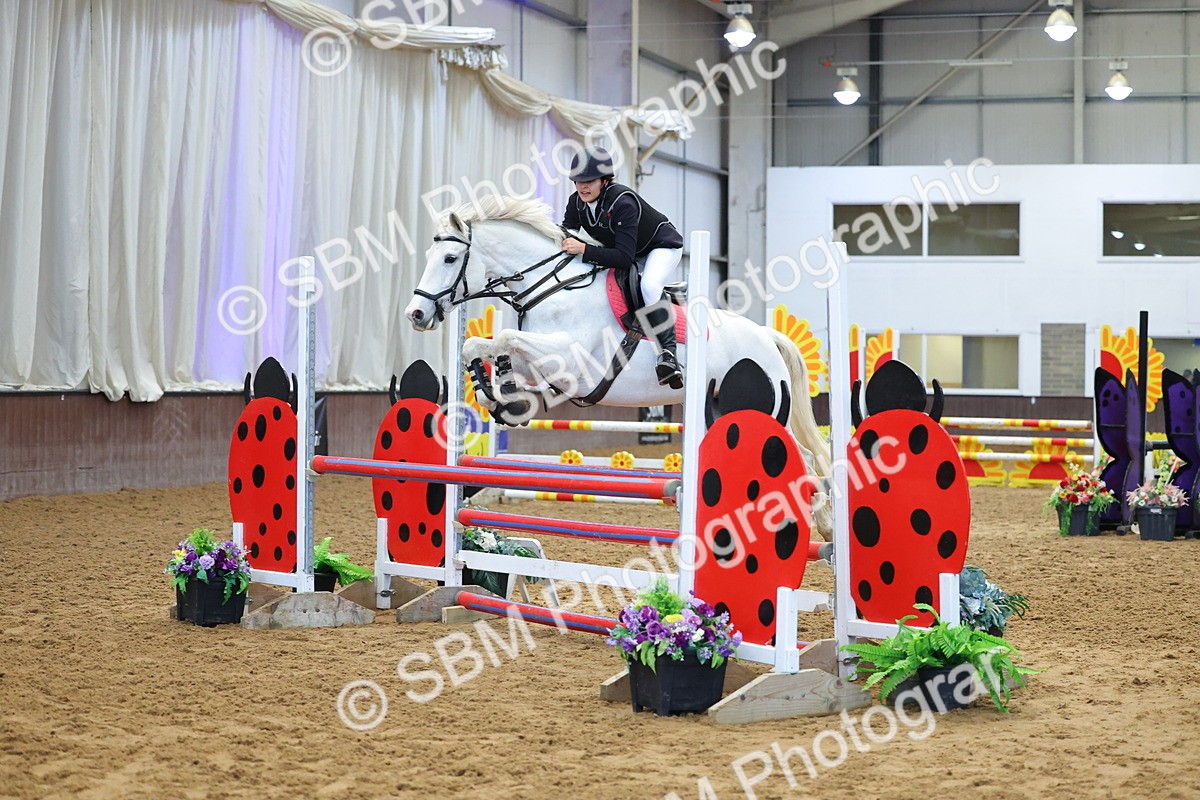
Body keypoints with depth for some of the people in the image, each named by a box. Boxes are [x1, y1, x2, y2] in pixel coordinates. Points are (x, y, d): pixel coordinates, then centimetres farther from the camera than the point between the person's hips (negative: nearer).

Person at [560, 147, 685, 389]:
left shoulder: (622, 203, -37)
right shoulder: (576, 203, -16)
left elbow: (624, 258, -42)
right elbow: (566, 234, -6)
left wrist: (583, 249, -47)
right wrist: (565, 243, -29)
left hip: (662, 246, -8)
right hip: (623, 250, 8)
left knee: (649, 285, -35)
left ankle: (668, 353, -34)